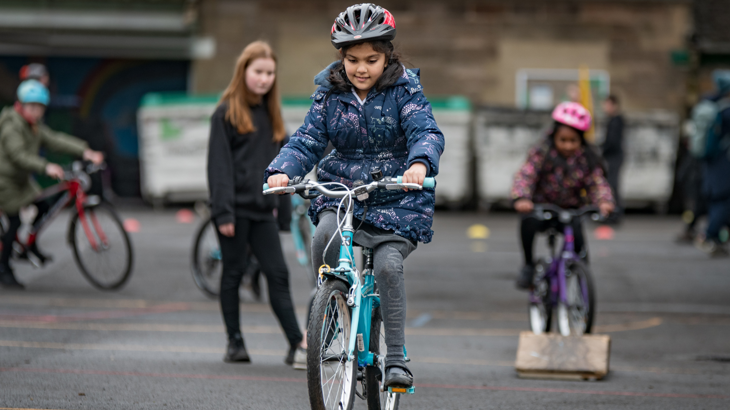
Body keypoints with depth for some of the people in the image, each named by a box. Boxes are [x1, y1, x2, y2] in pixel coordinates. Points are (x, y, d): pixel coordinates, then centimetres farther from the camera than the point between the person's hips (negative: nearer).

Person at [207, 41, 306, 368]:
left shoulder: (270, 112, 14)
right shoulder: (227, 113, -5)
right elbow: (219, 165, -10)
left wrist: (275, 199, 10)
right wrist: (223, 212, -16)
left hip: (262, 209, 5)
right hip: (235, 208, -5)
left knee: (278, 274, 0)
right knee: (233, 273, 3)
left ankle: (297, 345, -4)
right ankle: (235, 343, 11)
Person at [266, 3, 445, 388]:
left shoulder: (404, 90, -6)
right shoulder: (329, 93, 3)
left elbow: (427, 132, -19)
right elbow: (307, 141, -2)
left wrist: (419, 163, -43)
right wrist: (281, 170, -24)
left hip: (396, 197, -2)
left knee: (388, 265, -21)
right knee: (325, 235, -28)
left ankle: (396, 357, -9)